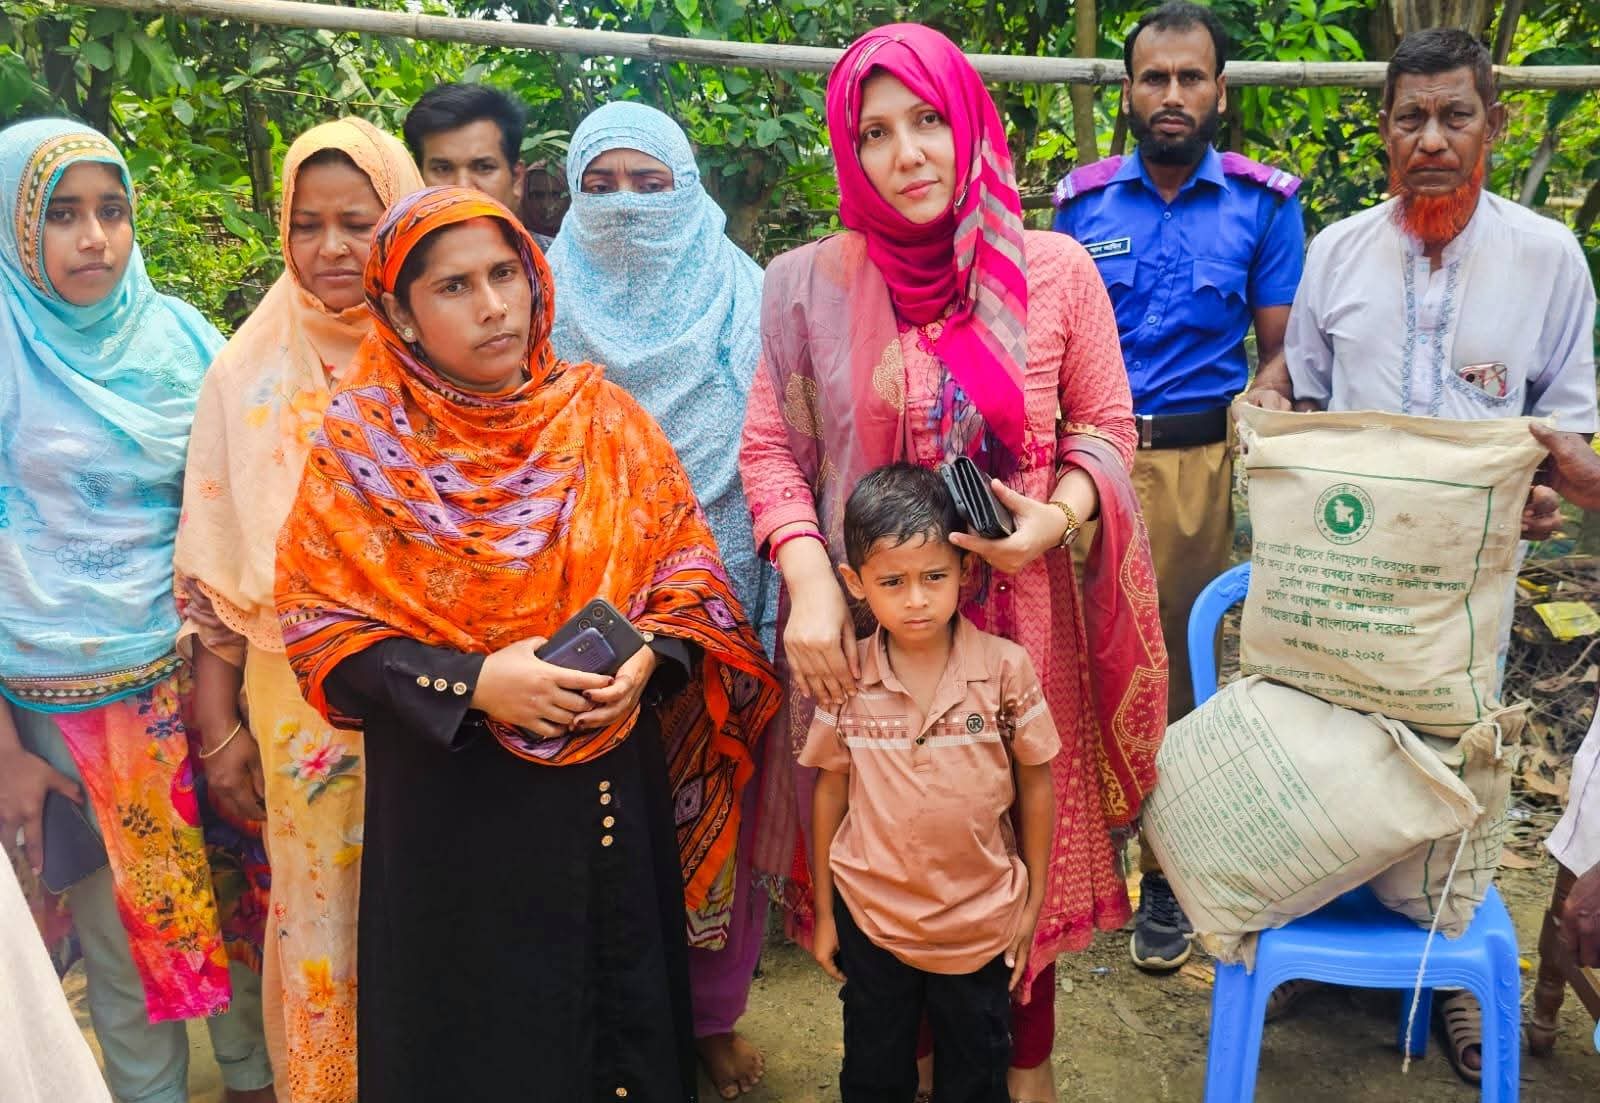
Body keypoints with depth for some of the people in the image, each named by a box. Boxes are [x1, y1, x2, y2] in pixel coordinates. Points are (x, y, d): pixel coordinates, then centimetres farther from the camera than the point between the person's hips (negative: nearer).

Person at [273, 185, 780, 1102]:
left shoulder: (604, 418, 0)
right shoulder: (364, 449, -5)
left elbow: (691, 571, 2)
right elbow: (323, 633, -8)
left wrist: (647, 658, -17)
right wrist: (471, 681, -20)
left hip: (614, 792, 2)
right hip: (453, 806, -1)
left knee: (619, 1004, 16)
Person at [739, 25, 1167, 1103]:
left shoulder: (1055, 269, -3)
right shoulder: (815, 284, -3)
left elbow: (1106, 429, 4)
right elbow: (771, 449, -1)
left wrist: (1060, 515, -15)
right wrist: (808, 580, -15)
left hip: (1022, 617, 0)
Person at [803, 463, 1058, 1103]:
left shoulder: (1005, 668, -15)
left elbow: (1035, 786, -4)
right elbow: (830, 793, -1)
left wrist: (1033, 901, 2)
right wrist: (824, 912, 5)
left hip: (982, 923, -1)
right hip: (871, 917, 1)